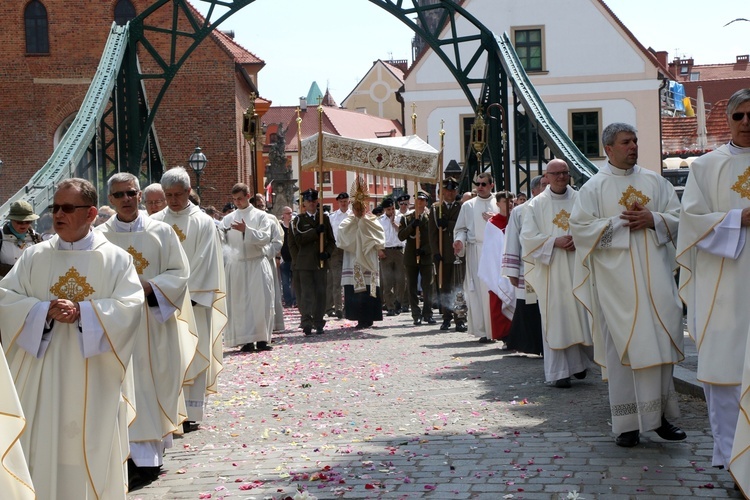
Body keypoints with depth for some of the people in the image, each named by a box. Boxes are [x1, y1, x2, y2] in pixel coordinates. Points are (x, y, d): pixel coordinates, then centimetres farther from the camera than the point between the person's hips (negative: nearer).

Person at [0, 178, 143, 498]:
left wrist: (82, 312, -20)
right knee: (42, 445, 2)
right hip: (43, 376, 2)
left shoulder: (116, 259, 2)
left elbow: (130, 306, -8)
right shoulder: (34, 256, 9)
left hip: (93, 380, -2)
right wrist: (43, 311, -15)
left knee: (91, 447, 3)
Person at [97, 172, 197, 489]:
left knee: (155, 382, 4)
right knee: (129, 384, -1)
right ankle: (142, 458, 4)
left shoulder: (161, 232, 1)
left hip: (155, 319, 0)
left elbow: (179, 272, 0)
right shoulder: (101, 236, 2)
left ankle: (151, 448, 14)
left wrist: (150, 287, -15)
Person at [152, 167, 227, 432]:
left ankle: (191, 413, 6)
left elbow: (204, 263, -6)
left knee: (193, 355, 0)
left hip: (193, 299, -3)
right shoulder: (155, 222, 7)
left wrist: (187, 295, -12)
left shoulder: (203, 223, -1)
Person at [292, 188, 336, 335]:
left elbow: (331, 240, 11)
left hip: (320, 261, 2)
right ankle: (306, 323, -8)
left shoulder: (324, 218, 12)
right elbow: (299, 239, -10)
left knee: (320, 292, 3)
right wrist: (316, 231, -17)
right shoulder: (299, 220, 5)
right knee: (307, 293, -6)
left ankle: (318, 323, 9)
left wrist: (327, 252, -7)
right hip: (305, 262, -2)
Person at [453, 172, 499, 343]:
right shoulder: (468, 206, 13)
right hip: (475, 251, 0)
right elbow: (461, 229, 12)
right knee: (479, 289, -5)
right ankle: (483, 330, -3)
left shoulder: (499, 204, 12)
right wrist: (459, 240, -7)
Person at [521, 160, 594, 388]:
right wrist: (554, 241, -13)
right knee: (555, 319, -2)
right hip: (551, 269, -1)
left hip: (578, 266, 1)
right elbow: (528, 236, -1)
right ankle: (559, 372, 0)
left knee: (581, 314, 1)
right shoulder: (536, 205, 5)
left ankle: (581, 360, 20)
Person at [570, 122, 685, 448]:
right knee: (623, 344, -4)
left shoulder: (655, 182, 13)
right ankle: (628, 421, 0)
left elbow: (677, 218, 10)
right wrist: (620, 222, -10)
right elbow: (579, 227, -4)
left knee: (661, 339, -1)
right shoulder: (594, 187, 4)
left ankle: (660, 414, 8)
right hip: (617, 278, -3)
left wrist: (652, 219, -9)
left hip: (655, 275, 3)